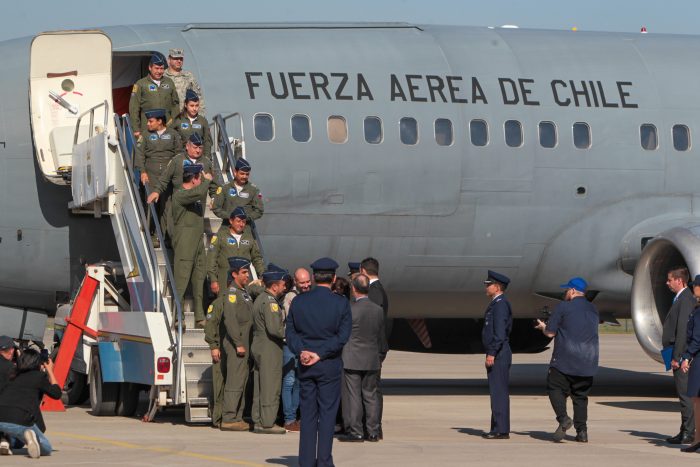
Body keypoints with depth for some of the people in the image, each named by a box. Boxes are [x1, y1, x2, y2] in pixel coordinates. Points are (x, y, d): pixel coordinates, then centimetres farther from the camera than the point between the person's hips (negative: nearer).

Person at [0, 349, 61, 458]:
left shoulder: (14, 378, 23)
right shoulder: (39, 375, 8)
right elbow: (56, 393, 18)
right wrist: (50, 372, 31)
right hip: (20, 421, -4)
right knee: (46, 449, 14)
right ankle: (29, 436, -16)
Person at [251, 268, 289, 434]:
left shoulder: (260, 299, 16)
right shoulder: (270, 302, -15)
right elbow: (274, 328, -23)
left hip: (258, 347, 10)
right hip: (269, 350, -10)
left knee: (260, 387, 12)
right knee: (271, 387, -6)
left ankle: (258, 421, 15)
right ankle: (267, 423, -6)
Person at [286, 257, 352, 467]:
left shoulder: (298, 301, 2)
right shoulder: (341, 303, -7)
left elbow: (290, 332, 0)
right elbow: (342, 336, -11)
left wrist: (302, 351, -8)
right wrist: (320, 354, -11)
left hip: (305, 365, 3)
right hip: (330, 365, -3)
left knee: (307, 414, 8)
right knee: (327, 413, 2)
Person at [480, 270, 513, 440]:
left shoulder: (500, 304, -13)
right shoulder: (495, 304, 18)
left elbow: (500, 332, -21)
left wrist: (491, 354, -22)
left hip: (499, 355, -11)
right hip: (496, 355, 11)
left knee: (499, 392, -9)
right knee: (496, 392, 11)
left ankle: (501, 430, -10)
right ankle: (498, 428, 14)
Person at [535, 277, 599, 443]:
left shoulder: (563, 307, -5)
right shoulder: (593, 310, 13)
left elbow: (550, 333, -5)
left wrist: (543, 327, 19)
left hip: (565, 360, -5)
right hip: (588, 362, 5)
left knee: (555, 389, 4)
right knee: (581, 396, 11)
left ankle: (563, 418, -18)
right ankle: (582, 431, 4)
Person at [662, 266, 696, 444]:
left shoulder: (685, 300, -14)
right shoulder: (680, 299, 18)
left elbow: (683, 330, -19)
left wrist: (677, 357, -20)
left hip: (682, 356, -10)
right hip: (679, 355, 10)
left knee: (685, 394, -8)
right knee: (683, 394, 12)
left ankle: (688, 434, -7)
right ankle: (685, 432, 17)